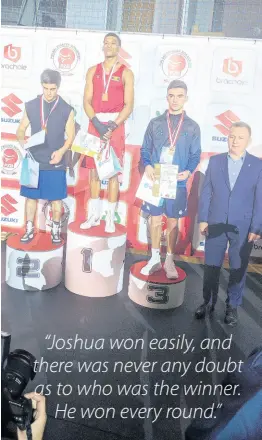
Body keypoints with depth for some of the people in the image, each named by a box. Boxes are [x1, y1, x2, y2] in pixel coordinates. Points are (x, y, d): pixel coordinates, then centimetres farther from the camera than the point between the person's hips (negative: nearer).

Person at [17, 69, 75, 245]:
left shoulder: (67, 109, -3)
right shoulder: (31, 106, 2)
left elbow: (71, 135, 1)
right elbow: (21, 129, 8)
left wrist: (61, 151, -17)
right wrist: (22, 139, -15)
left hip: (56, 163, -2)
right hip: (33, 160, 2)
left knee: (56, 198, 6)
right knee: (31, 196, 9)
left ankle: (55, 229, 25)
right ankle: (30, 229, 25)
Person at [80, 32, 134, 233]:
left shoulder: (126, 73, 3)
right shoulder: (93, 71, 11)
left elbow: (128, 105, -3)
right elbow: (87, 101, 4)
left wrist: (112, 126, -15)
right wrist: (98, 124, -11)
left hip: (115, 125, -3)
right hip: (95, 124, 3)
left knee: (113, 172, -2)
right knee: (94, 170, 5)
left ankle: (111, 218, 5)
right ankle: (94, 215, 14)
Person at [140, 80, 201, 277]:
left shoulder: (193, 127, 2)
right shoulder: (155, 123, 3)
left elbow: (195, 155, 4)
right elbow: (145, 149, 6)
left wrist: (188, 171, -15)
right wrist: (147, 166, -13)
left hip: (177, 182, 0)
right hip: (155, 180, 1)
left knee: (173, 222, 8)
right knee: (155, 219, 8)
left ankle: (169, 261, 22)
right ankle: (155, 259, 22)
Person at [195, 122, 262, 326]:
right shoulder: (215, 161, 4)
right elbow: (206, 192, 4)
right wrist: (202, 219, -1)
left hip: (243, 227, -1)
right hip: (215, 224, 2)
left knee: (238, 269, 9)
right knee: (211, 266, 11)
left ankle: (232, 306, 25)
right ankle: (208, 301, 28)